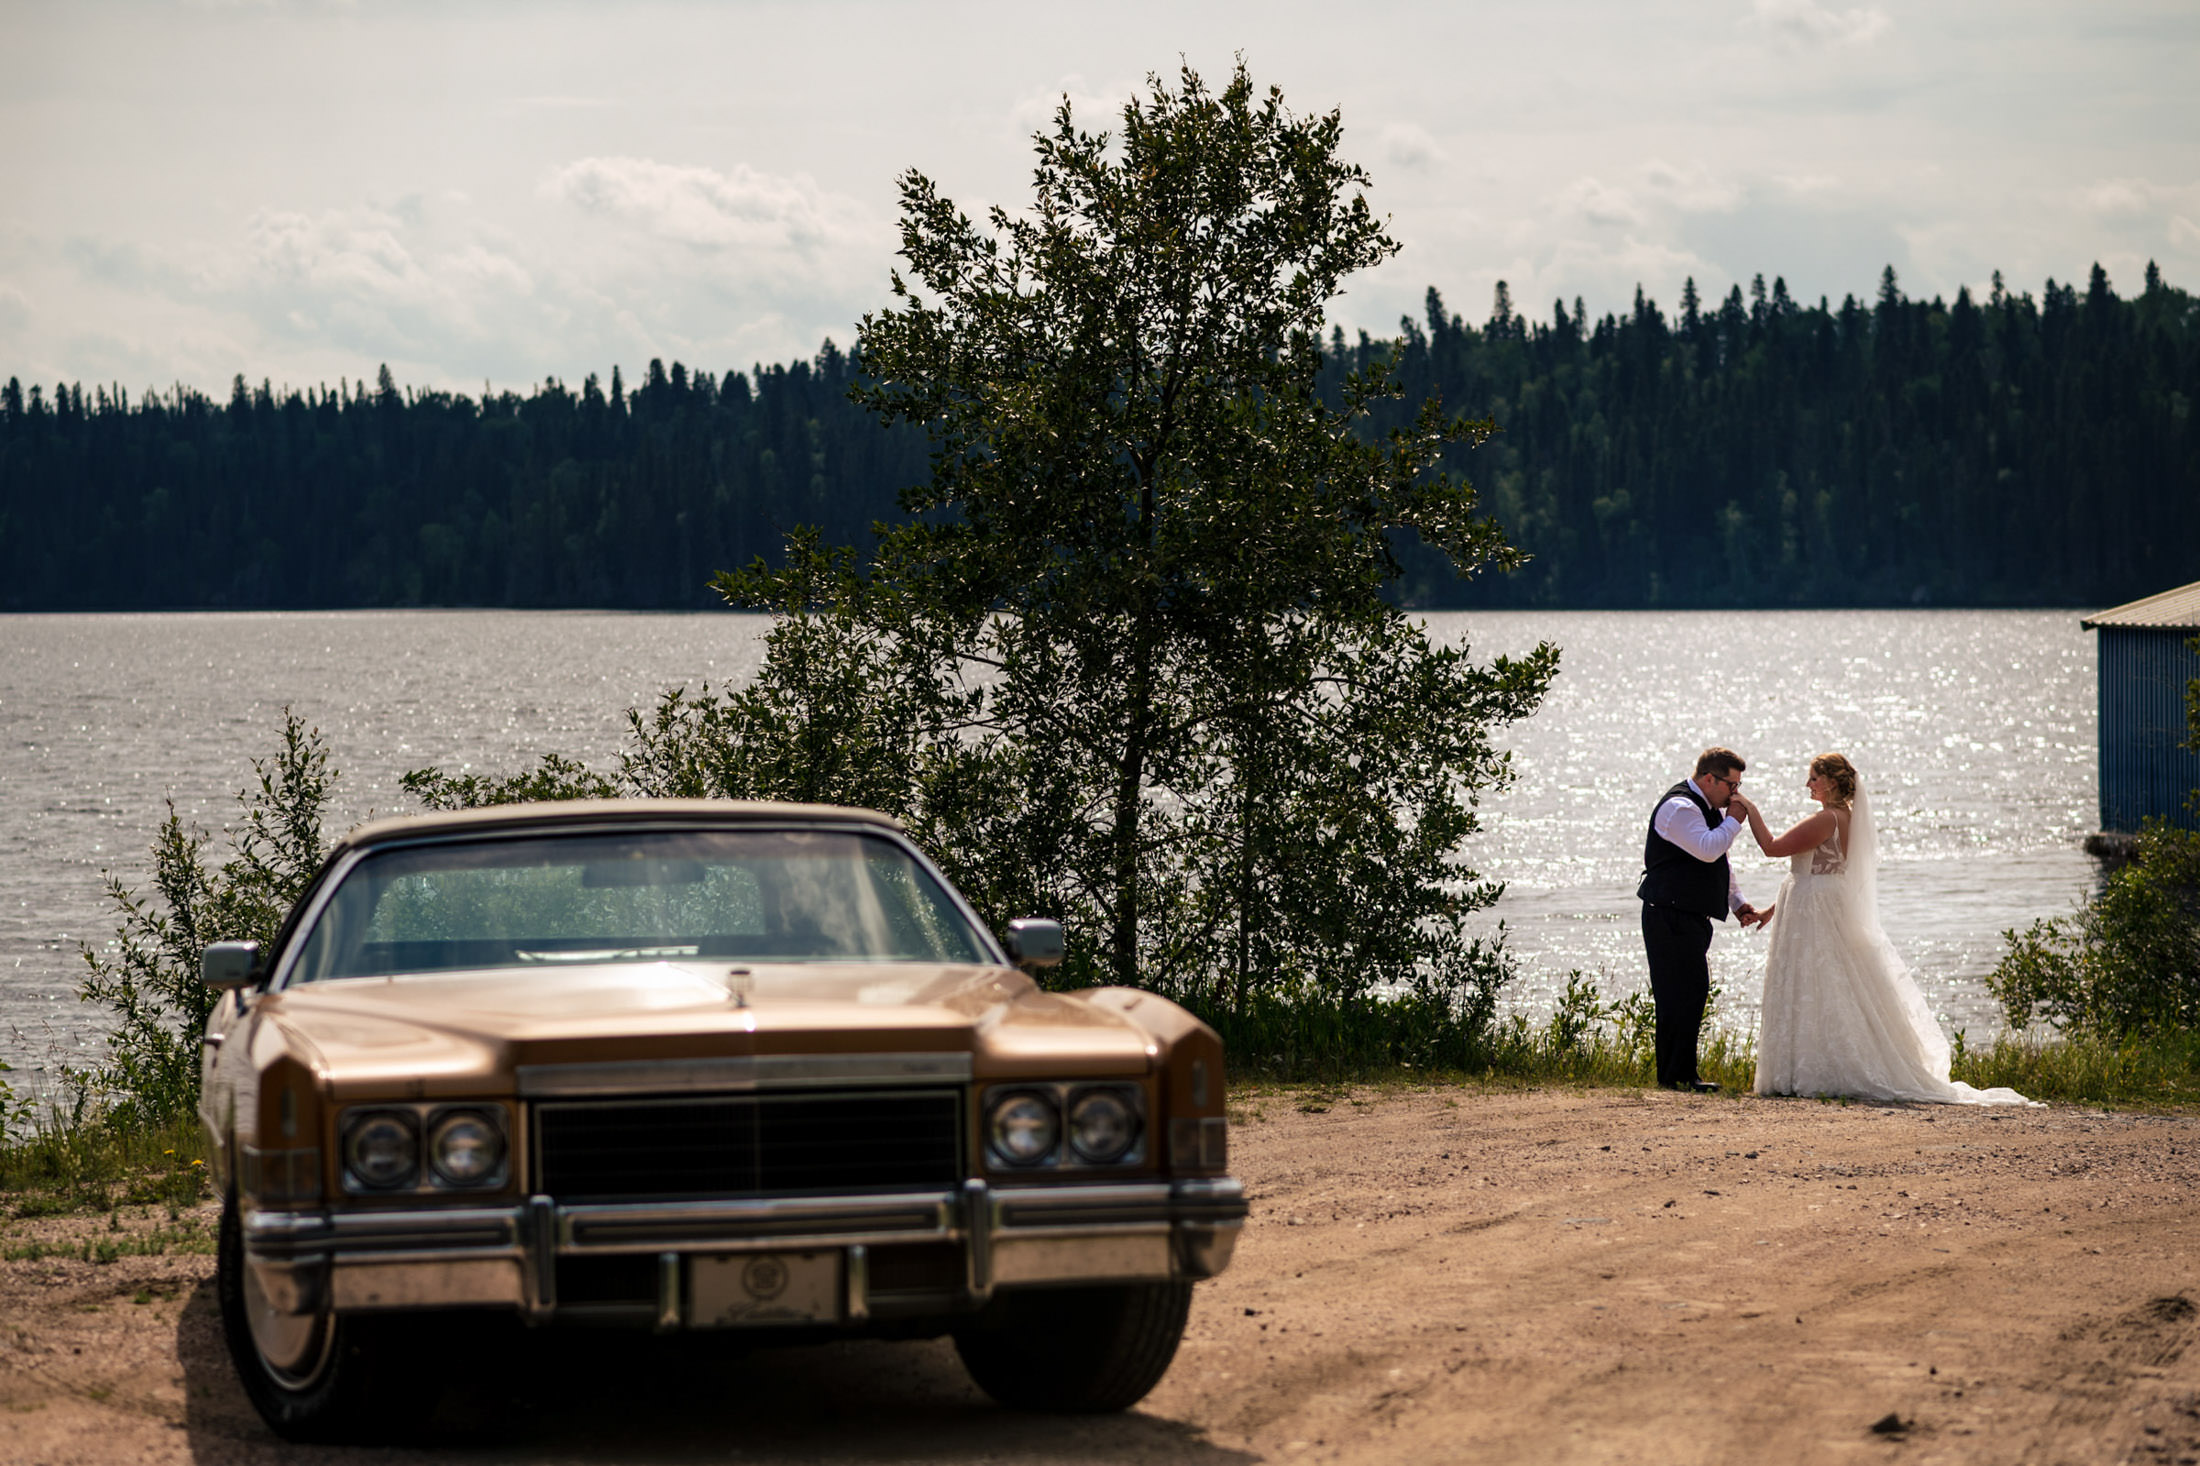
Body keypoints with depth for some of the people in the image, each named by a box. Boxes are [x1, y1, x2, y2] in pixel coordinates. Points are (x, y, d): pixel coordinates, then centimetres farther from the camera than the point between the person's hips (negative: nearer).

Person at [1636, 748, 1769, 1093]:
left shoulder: (1709, 809, 19)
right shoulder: (1679, 808, -14)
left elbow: (1720, 863, 28)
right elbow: (1708, 850, -27)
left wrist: (1737, 903, 19)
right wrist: (1733, 821, -13)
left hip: (1693, 917, 10)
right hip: (1671, 917, -10)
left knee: (1691, 993, 11)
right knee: (1683, 993, -13)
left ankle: (1679, 1073, 16)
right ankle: (1678, 1074, -12)